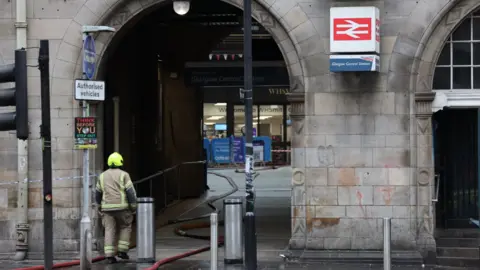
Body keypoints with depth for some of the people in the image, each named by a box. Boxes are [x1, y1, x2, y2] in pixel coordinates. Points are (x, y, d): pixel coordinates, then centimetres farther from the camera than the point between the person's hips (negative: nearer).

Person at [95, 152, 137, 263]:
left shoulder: (102, 176, 9)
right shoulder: (124, 175, -4)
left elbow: (98, 193, 15)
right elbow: (131, 192, -9)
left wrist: (99, 207, 26)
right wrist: (134, 208, -4)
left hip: (107, 207, 3)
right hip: (121, 207, -3)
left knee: (109, 231, 3)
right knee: (125, 227, 16)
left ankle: (109, 255, -6)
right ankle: (122, 250, 7)